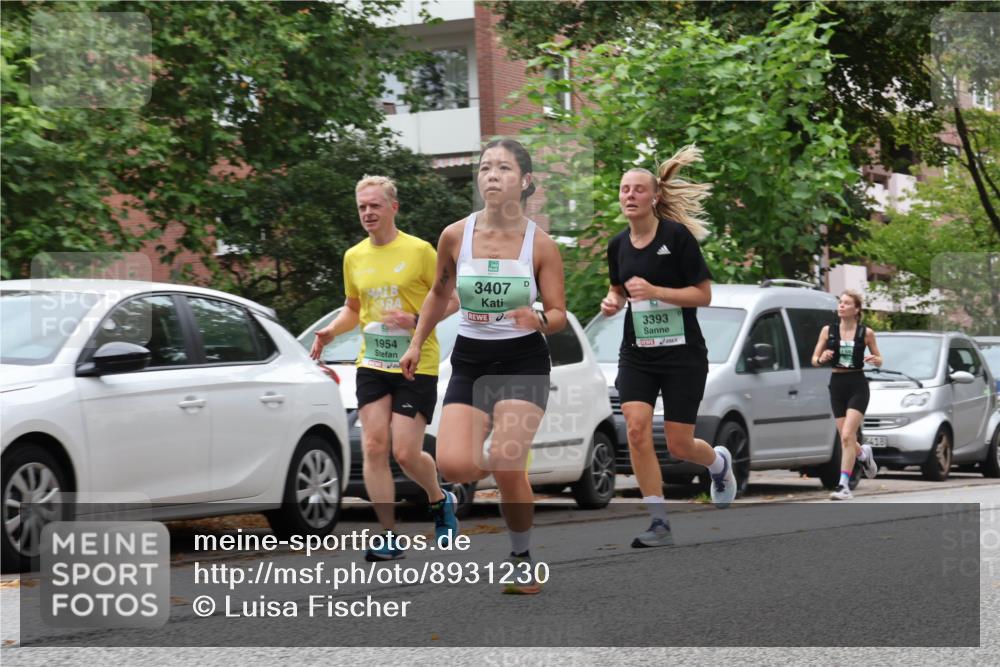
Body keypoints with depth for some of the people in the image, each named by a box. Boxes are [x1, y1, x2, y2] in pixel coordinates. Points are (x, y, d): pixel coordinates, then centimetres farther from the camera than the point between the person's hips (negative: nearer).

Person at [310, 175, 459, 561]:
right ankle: (389, 539, 0)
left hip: (416, 366, -5)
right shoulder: (353, 257, 9)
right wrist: (330, 331, 4)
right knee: (373, 447, -6)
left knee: (405, 453, -8)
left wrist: (418, 321, -19)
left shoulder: (419, 251, -6)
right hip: (372, 365, 5)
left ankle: (440, 501, 25)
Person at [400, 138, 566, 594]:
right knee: (452, 466, -16)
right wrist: (417, 344, 16)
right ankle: (511, 474, 21)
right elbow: (439, 293, 15)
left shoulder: (541, 245, -8)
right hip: (469, 361, 2)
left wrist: (539, 320, -25)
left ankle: (523, 560, 8)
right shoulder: (455, 236, -2)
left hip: (523, 360, -2)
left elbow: (558, 313, -3)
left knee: (506, 467, -17)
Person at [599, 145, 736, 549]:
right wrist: (612, 302, -2)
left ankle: (719, 462, 39)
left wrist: (655, 291, -24)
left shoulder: (677, 236, -12)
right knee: (636, 428, -16)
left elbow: (704, 294, -11)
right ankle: (659, 524, -8)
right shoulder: (618, 245, 4)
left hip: (682, 354, -4)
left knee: (679, 446, 1)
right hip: (637, 353, 4)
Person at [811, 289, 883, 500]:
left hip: (857, 385, -3)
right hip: (837, 385, 3)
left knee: (847, 436, -16)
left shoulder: (866, 333, -2)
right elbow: (814, 359, 6)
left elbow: (879, 359, 8)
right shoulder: (828, 331, 3)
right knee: (845, 438, 9)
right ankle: (863, 453, 44)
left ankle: (844, 485, -16)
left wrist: (876, 360, -15)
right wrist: (822, 359, -16)